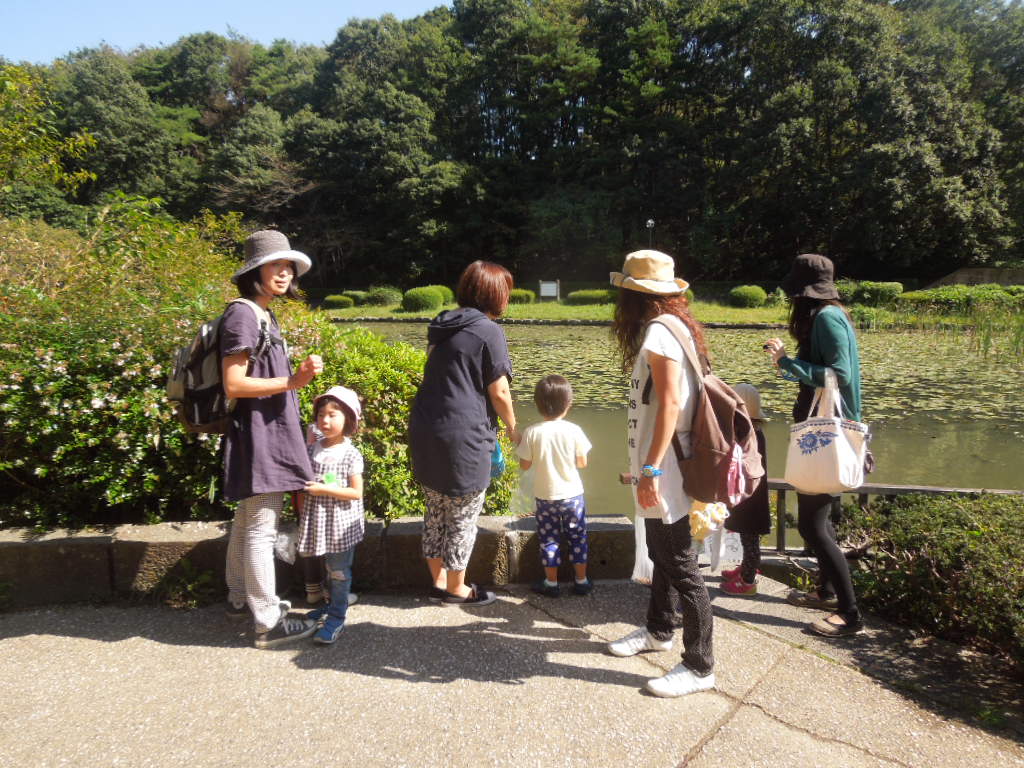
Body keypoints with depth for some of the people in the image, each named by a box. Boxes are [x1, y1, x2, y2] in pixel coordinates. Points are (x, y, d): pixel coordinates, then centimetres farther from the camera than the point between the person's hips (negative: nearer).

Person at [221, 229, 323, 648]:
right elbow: (234, 385, -20)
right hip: (258, 434, -10)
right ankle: (268, 622, 6)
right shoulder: (242, 314, -14)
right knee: (261, 527, -3)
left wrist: (299, 373, 10)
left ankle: (241, 599, 34)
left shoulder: (265, 315, 15)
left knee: (247, 519, 20)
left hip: (270, 433, 10)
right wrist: (291, 382, -22)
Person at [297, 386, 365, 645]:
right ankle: (331, 604, 36)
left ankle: (337, 617, 12)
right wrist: (302, 514, 10)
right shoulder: (312, 450, 3)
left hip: (341, 523, -5)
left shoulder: (351, 454, -12)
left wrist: (323, 489, -20)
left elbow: (356, 493, -14)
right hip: (318, 521, 5)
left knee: (339, 570, 2)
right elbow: (305, 485, 14)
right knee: (327, 568, 19)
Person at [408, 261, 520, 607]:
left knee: (436, 510, 17)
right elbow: (499, 393, -10)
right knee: (463, 516, 7)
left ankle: (438, 580, 30)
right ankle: (457, 588, 20)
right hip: (462, 436, -8)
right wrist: (513, 430, 6)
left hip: (424, 430, 8)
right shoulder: (488, 331, -10)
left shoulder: (442, 326, 14)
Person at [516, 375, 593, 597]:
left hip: (545, 496, 0)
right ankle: (581, 581, 24)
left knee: (549, 540, 13)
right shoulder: (573, 430, -13)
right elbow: (582, 462, -4)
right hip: (572, 495, 0)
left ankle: (551, 583, 21)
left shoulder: (531, 432, -13)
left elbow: (525, 465, -6)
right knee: (578, 538, 15)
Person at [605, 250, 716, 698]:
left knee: (679, 565, -1)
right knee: (661, 554, 23)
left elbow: (669, 403, -24)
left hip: (665, 471, -10)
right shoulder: (672, 326, 12)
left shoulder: (657, 332, -17)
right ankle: (659, 630, 40)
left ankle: (699, 666, 11)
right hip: (660, 465, 10)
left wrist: (650, 469, -26)